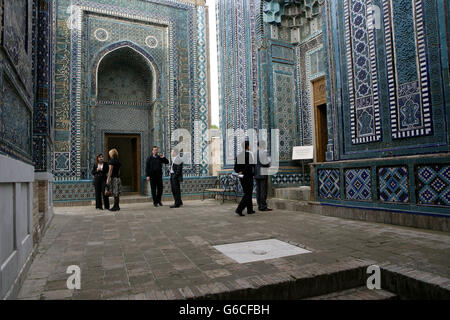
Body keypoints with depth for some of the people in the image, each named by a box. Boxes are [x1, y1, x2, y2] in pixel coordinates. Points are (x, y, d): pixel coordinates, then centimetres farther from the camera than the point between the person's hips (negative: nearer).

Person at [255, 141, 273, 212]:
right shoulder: (264, 152, -10)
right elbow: (266, 162, -15)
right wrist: (269, 160, 6)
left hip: (256, 173, 8)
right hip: (262, 172, -7)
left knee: (258, 190, 9)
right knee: (263, 190, -4)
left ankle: (260, 206, 13)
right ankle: (263, 206, -2)